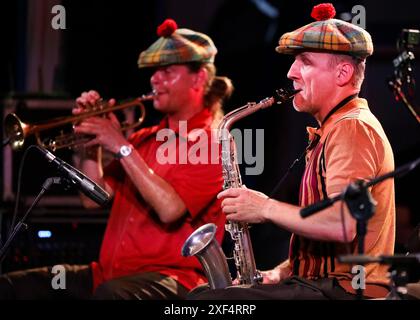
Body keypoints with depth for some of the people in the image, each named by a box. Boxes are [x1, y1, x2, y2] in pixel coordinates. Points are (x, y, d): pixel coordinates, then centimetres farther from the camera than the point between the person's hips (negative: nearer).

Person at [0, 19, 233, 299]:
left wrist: (122, 147, -15)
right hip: (109, 273, 7)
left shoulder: (214, 144, -2)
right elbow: (93, 197, 16)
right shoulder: (144, 139, 22)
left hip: (169, 277, -7)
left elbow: (170, 209, -18)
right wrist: (91, 143, 4)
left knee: (109, 294, -42)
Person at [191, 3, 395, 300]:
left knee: (204, 302, -19)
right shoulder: (335, 129, 22)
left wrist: (266, 208, -13)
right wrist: (282, 272, 9)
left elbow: (344, 224, -25)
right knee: (200, 295, 12)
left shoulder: (351, 128, -12)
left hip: (345, 290, -11)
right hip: (323, 283, 11)